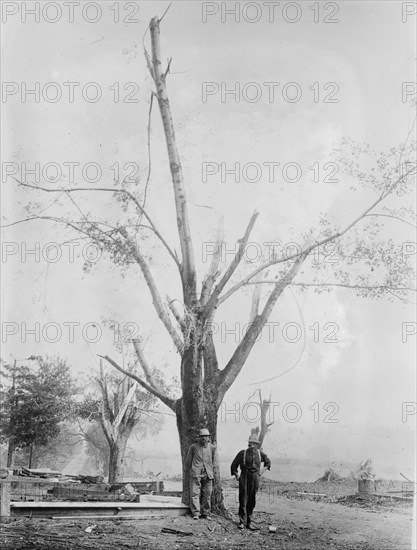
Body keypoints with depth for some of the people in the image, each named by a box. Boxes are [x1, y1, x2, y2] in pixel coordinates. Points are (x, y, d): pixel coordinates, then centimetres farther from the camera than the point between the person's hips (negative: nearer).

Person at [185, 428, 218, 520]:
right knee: (195, 493, -7)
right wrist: (191, 471, 10)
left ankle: (206, 514, 13)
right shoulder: (193, 447, 0)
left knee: (207, 494, 4)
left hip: (208, 474, 2)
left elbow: (214, 460, 18)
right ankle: (195, 513, -4)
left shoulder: (212, 447, 7)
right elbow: (188, 461, 10)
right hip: (196, 474, -2)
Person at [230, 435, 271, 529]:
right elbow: (233, 466, 6)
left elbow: (268, 462, 24)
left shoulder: (260, 453, 6)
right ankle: (242, 522, -2)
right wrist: (236, 475, 0)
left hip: (255, 478, 3)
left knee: (252, 501, 6)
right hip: (244, 478, -3)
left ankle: (248, 522, 15)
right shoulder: (242, 453, -2)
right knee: (243, 500, -6)